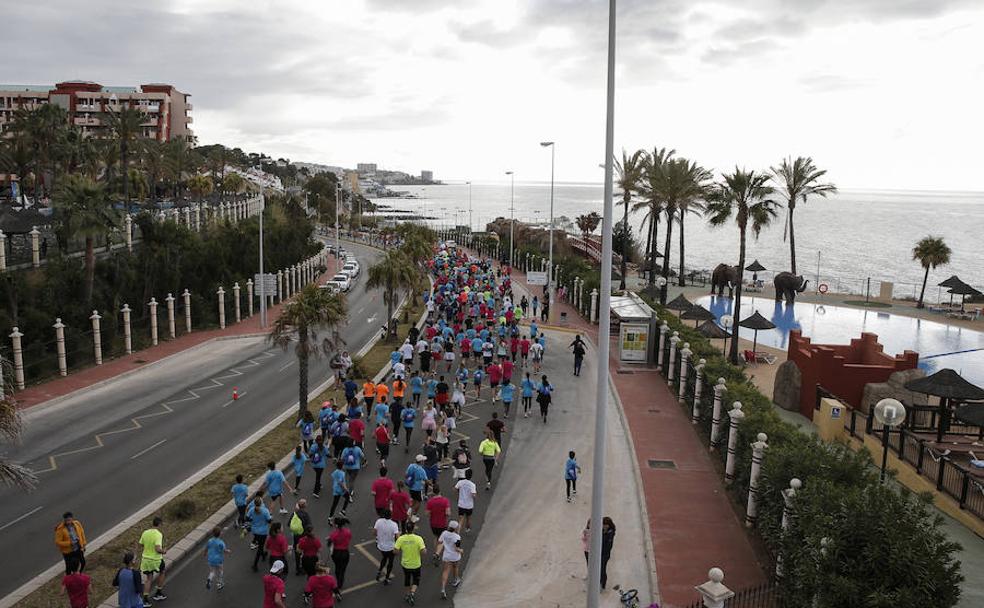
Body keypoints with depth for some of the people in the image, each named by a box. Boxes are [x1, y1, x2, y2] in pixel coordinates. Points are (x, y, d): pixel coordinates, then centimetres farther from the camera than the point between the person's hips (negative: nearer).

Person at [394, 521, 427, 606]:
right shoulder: (418, 539, -23)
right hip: (416, 564, -2)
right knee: (416, 580, 19)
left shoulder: (401, 538, -17)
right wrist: (425, 550, -3)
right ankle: (412, 593, -2)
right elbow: (424, 552, -26)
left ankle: (408, 594, 39)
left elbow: (395, 550, -14)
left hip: (405, 564, 2)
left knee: (407, 579, 27)